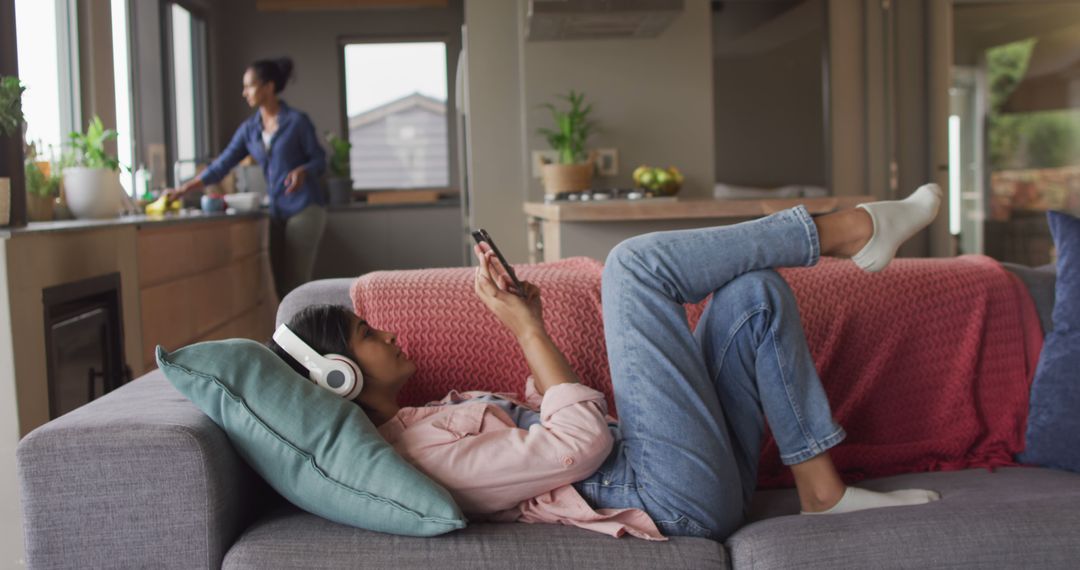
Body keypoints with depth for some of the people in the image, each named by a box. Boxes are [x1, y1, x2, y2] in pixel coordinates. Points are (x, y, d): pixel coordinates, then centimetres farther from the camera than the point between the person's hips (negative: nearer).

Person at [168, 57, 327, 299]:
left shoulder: (297, 121, -7)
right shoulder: (249, 129, 9)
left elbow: (320, 159, -2)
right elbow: (222, 165, 7)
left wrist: (303, 171, -24)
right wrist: (184, 189, 1)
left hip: (304, 208, -6)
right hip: (277, 211, 6)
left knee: (295, 282, -8)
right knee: (280, 282, 5)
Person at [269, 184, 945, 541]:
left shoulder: (423, 419, 18)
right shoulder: (414, 451, -15)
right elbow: (579, 444, -19)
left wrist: (528, 319, 9)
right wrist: (527, 328, -11)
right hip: (678, 500, -9)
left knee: (756, 291, 8)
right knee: (633, 261, -15)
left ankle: (823, 489, 4)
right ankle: (844, 228, -1)